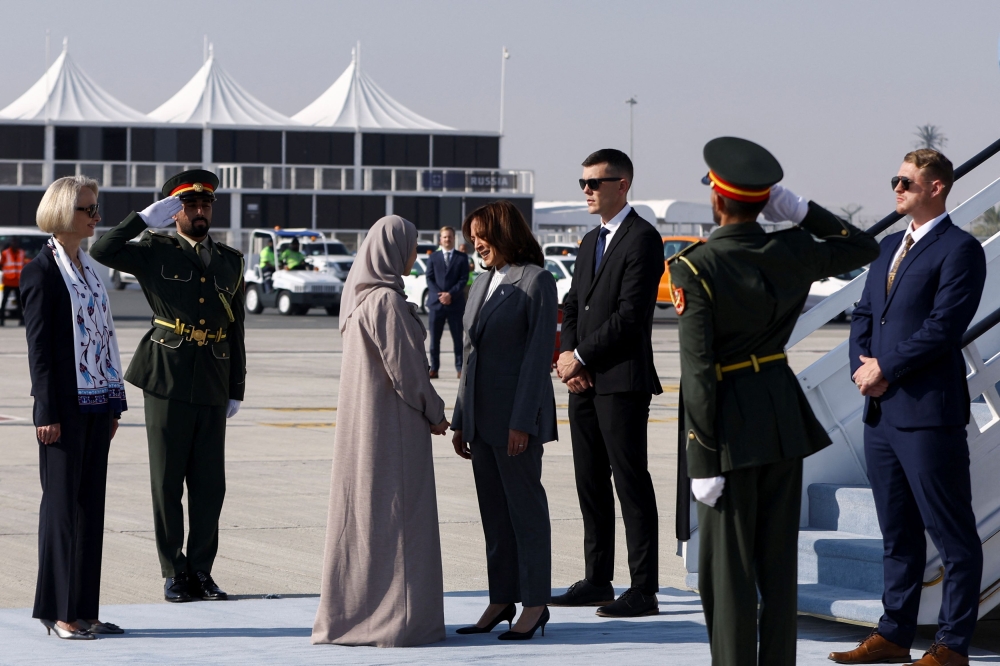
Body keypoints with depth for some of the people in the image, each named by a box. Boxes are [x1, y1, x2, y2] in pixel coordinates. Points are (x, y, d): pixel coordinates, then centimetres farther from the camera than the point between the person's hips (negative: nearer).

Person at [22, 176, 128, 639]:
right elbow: (38, 346, -11)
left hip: (96, 404, 8)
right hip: (65, 405, -8)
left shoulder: (88, 268, 15)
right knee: (62, 501, -3)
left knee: (91, 502, 8)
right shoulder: (42, 272, -8)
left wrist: (115, 403, 14)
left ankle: (83, 609, 12)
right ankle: (58, 611, 2)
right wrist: (47, 412, -16)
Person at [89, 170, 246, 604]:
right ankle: (174, 573, 9)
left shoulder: (230, 261, 14)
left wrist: (236, 389, 13)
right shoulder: (156, 252, 4)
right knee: (167, 482, 2)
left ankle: (201, 571, 13)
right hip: (167, 381, -3)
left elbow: (236, 329, 16)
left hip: (212, 387, 3)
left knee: (210, 485, 3)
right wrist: (145, 218, -11)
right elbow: (101, 252, -11)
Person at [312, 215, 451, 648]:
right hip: (391, 419, -9)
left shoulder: (360, 295, 9)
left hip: (360, 418, 9)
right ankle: (395, 615, 0)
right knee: (393, 511, -3)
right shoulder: (387, 301, -18)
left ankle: (349, 612, 17)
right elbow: (403, 365, -18)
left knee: (360, 511, 12)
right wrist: (433, 412, -5)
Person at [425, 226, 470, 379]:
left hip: (455, 303, -1)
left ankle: (460, 368, 5)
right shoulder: (433, 257, 11)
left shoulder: (462, 257, 7)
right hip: (436, 303, 1)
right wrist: (440, 295, -10)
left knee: (458, 338, 1)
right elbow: (429, 279, 4)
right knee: (434, 338, 2)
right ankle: (434, 368, 4)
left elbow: (464, 279, -1)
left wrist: (451, 294, -13)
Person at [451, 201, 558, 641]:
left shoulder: (536, 282, -8)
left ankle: (535, 603, 3)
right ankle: (501, 600, 14)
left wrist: (522, 421, -18)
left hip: (516, 414, -7)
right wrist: (460, 419, 14)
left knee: (525, 507, -2)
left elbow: (539, 353, -13)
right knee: (493, 511, 9)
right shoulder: (484, 284, 15)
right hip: (481, 417, 8)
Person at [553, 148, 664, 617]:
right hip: (584, 383, 9)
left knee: (630, 482, -7)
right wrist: (568, 358, -1)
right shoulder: (590, 242, 19)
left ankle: (643, 590, -5)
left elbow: (630, 315, -16)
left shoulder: (642, 239, -9)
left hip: (622, 381, -9)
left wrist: (580, 357, -12)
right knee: (590, 483, 10)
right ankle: (597, 582, 17)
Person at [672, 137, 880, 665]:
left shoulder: (694, 268, -16)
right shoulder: (790, 253, -1)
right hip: (784, 418, 5)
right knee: (780, 562, 12)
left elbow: (698, 369, -19)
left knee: (728, 568, 1)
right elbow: (863, 246, 19)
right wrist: (800, 211, 5)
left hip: (730, 426, -5)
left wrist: (704, 458, -16)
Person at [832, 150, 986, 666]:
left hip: (929, 411, -9)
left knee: (953, 536, -2)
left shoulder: (959, 250, -9)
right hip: (881, 410, 9)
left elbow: (943, 327, -17)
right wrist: (862, 366, 0)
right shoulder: (890, 247, 18)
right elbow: (864, 314, 19)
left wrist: (885, 369, -12)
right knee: (897, 532, 15)